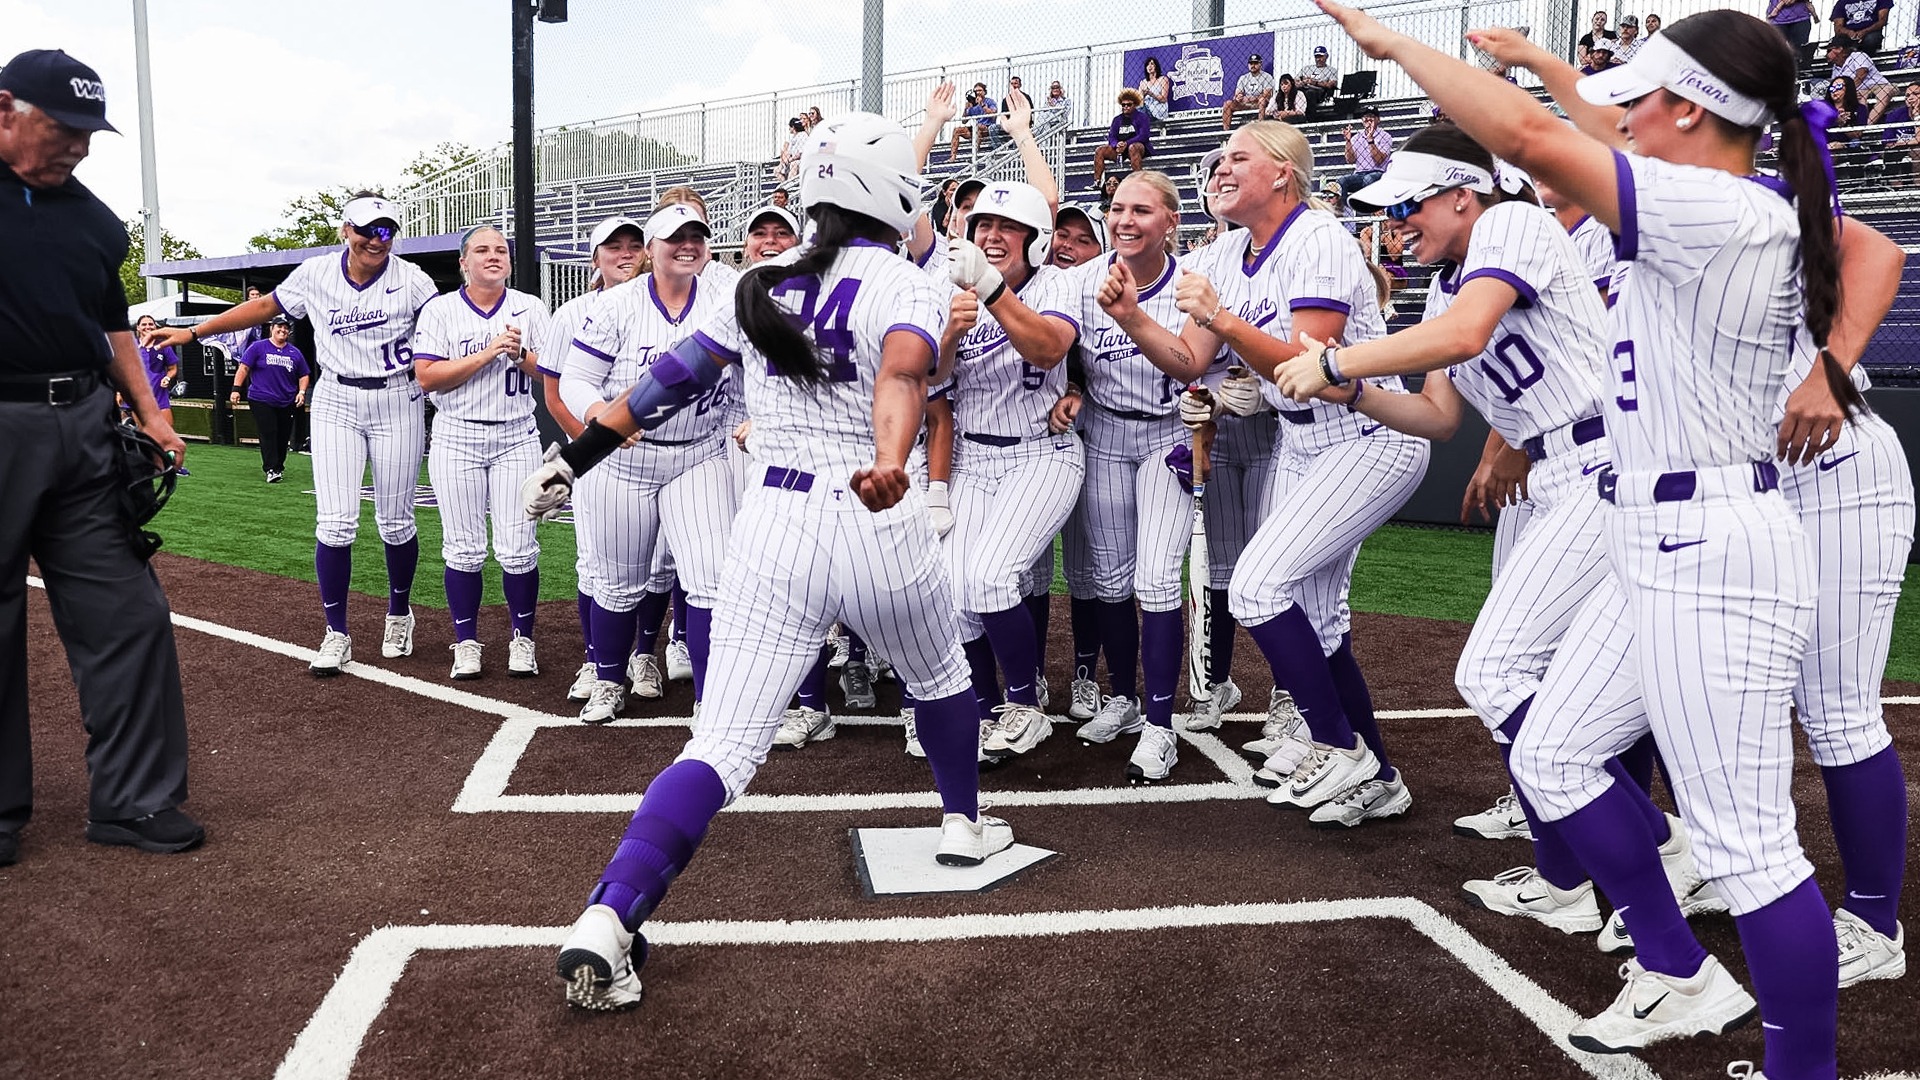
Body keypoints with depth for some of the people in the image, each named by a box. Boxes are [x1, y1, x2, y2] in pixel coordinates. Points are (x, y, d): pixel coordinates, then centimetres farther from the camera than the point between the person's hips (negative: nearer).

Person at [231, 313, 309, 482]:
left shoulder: (295, 352, 11)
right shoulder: (258, 347, 2)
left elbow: (304, 375, 19)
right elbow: (244, 368, -1)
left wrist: (302, 391, 2)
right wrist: (236, 389, -10)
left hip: (287, 403, 4)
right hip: (261, 400, -3)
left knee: (283, 436, 6)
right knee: (268, 434, -11)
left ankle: (279, 467, 21)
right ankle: (271, 470, -13)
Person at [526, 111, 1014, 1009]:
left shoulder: (764, 285, 10)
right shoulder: (903, 285, -4)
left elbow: (669, 380, 11)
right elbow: (901, 371, -26)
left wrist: (575, 459, 19)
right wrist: (889, 463, -45)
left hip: (773, 525, 3)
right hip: (877, 524, -3)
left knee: (723, 744, -2)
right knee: (938, 675, 28)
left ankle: (609, 917, -17)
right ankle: (964, 823, 45)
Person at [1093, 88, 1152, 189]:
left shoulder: (1142, 117, 1)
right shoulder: (1117, 119, 16)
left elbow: (1143, 136, -12)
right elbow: (1111, 136, 8)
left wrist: (1126, 143, -24)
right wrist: (1116, 145, -17)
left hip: (1138, 146, -5)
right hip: (1119, 149, 5)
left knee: (1133, 147, -40)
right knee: (1099, 150, -13)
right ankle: (1096, 182, -20)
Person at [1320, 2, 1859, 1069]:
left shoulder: (1725, 214, -18)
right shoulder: (1764, 213, 10)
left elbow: (1527, 135, -25)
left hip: (1714, 555, -10)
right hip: (1654, 547, 10)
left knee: (1747, 844, -2)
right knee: (1552, 756, 17)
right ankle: (1683, 981, 31)